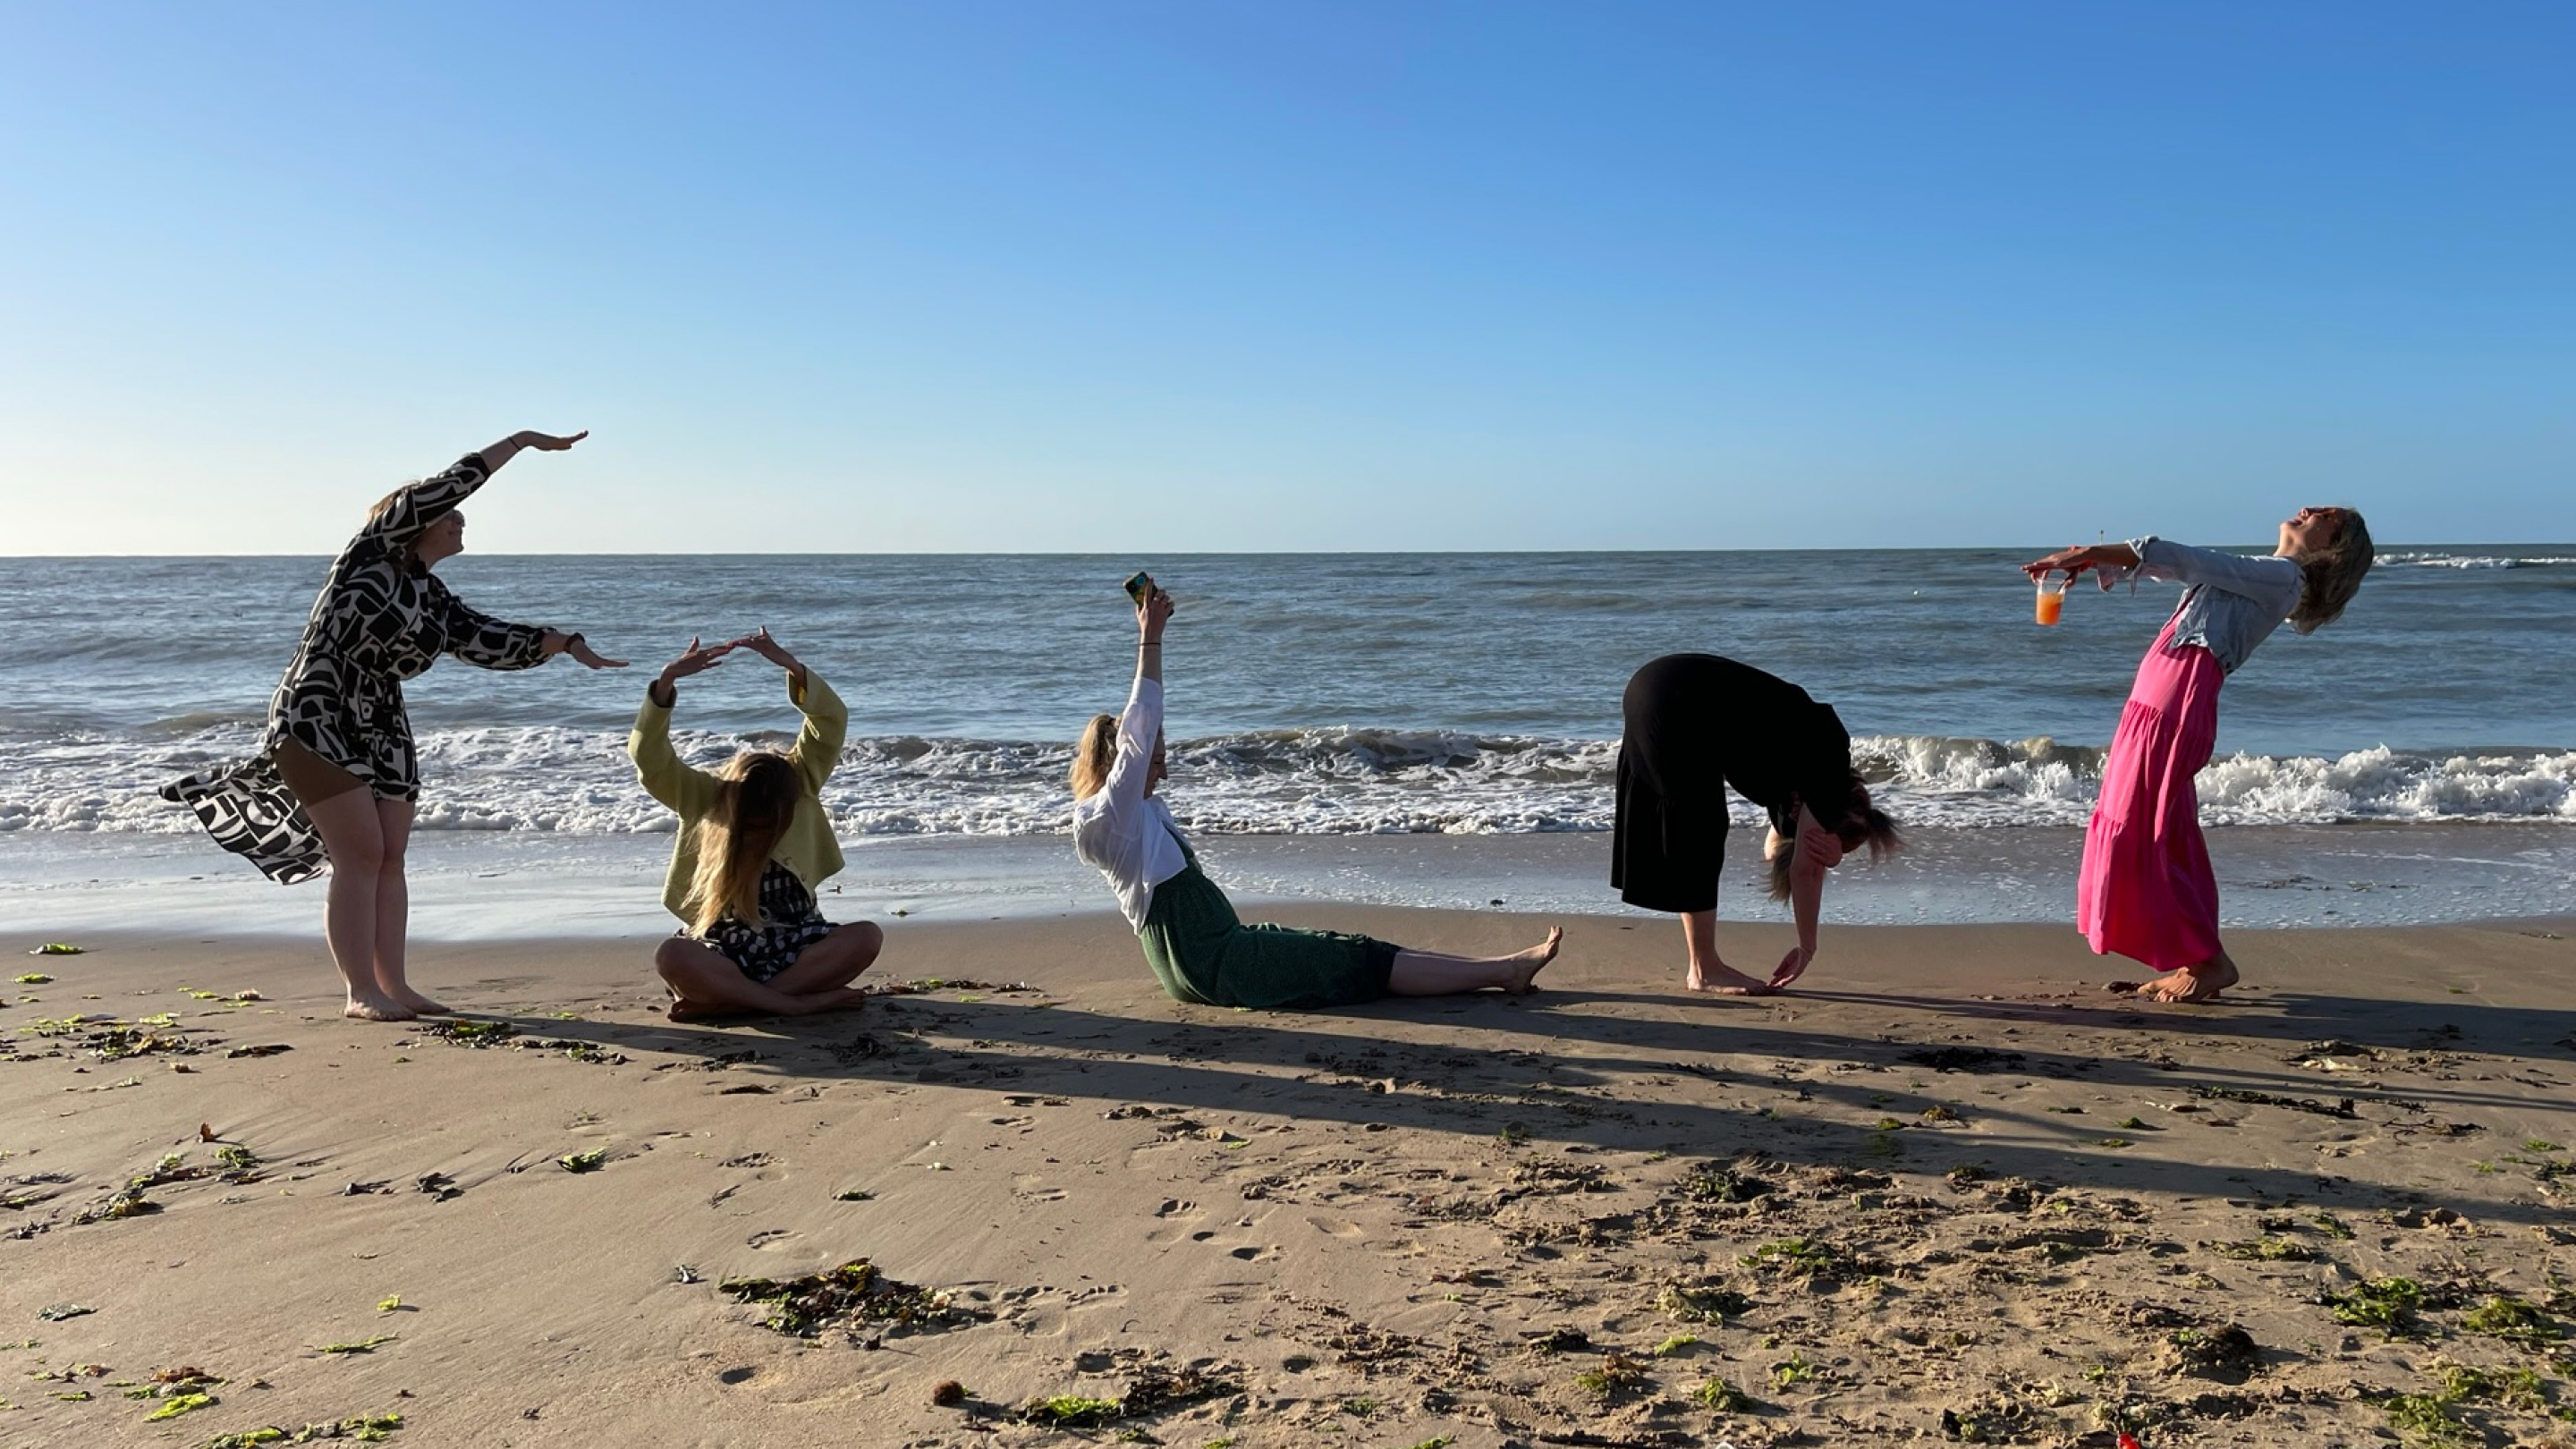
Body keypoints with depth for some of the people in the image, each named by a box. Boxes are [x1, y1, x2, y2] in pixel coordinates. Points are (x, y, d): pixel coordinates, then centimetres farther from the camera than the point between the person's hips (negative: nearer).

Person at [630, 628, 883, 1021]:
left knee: (867, 936, -29)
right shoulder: (702, 797, -10)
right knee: (670, 956, -34)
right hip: (725, 952, -1)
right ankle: (797, 1001, -34)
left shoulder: (799, 783, -7)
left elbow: (833, 721, -21)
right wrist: (666, 682, -38)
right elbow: (648, 755, -26)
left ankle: (724, 1000, -27)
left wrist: (791, 666, -34)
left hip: (793, 945, 2)